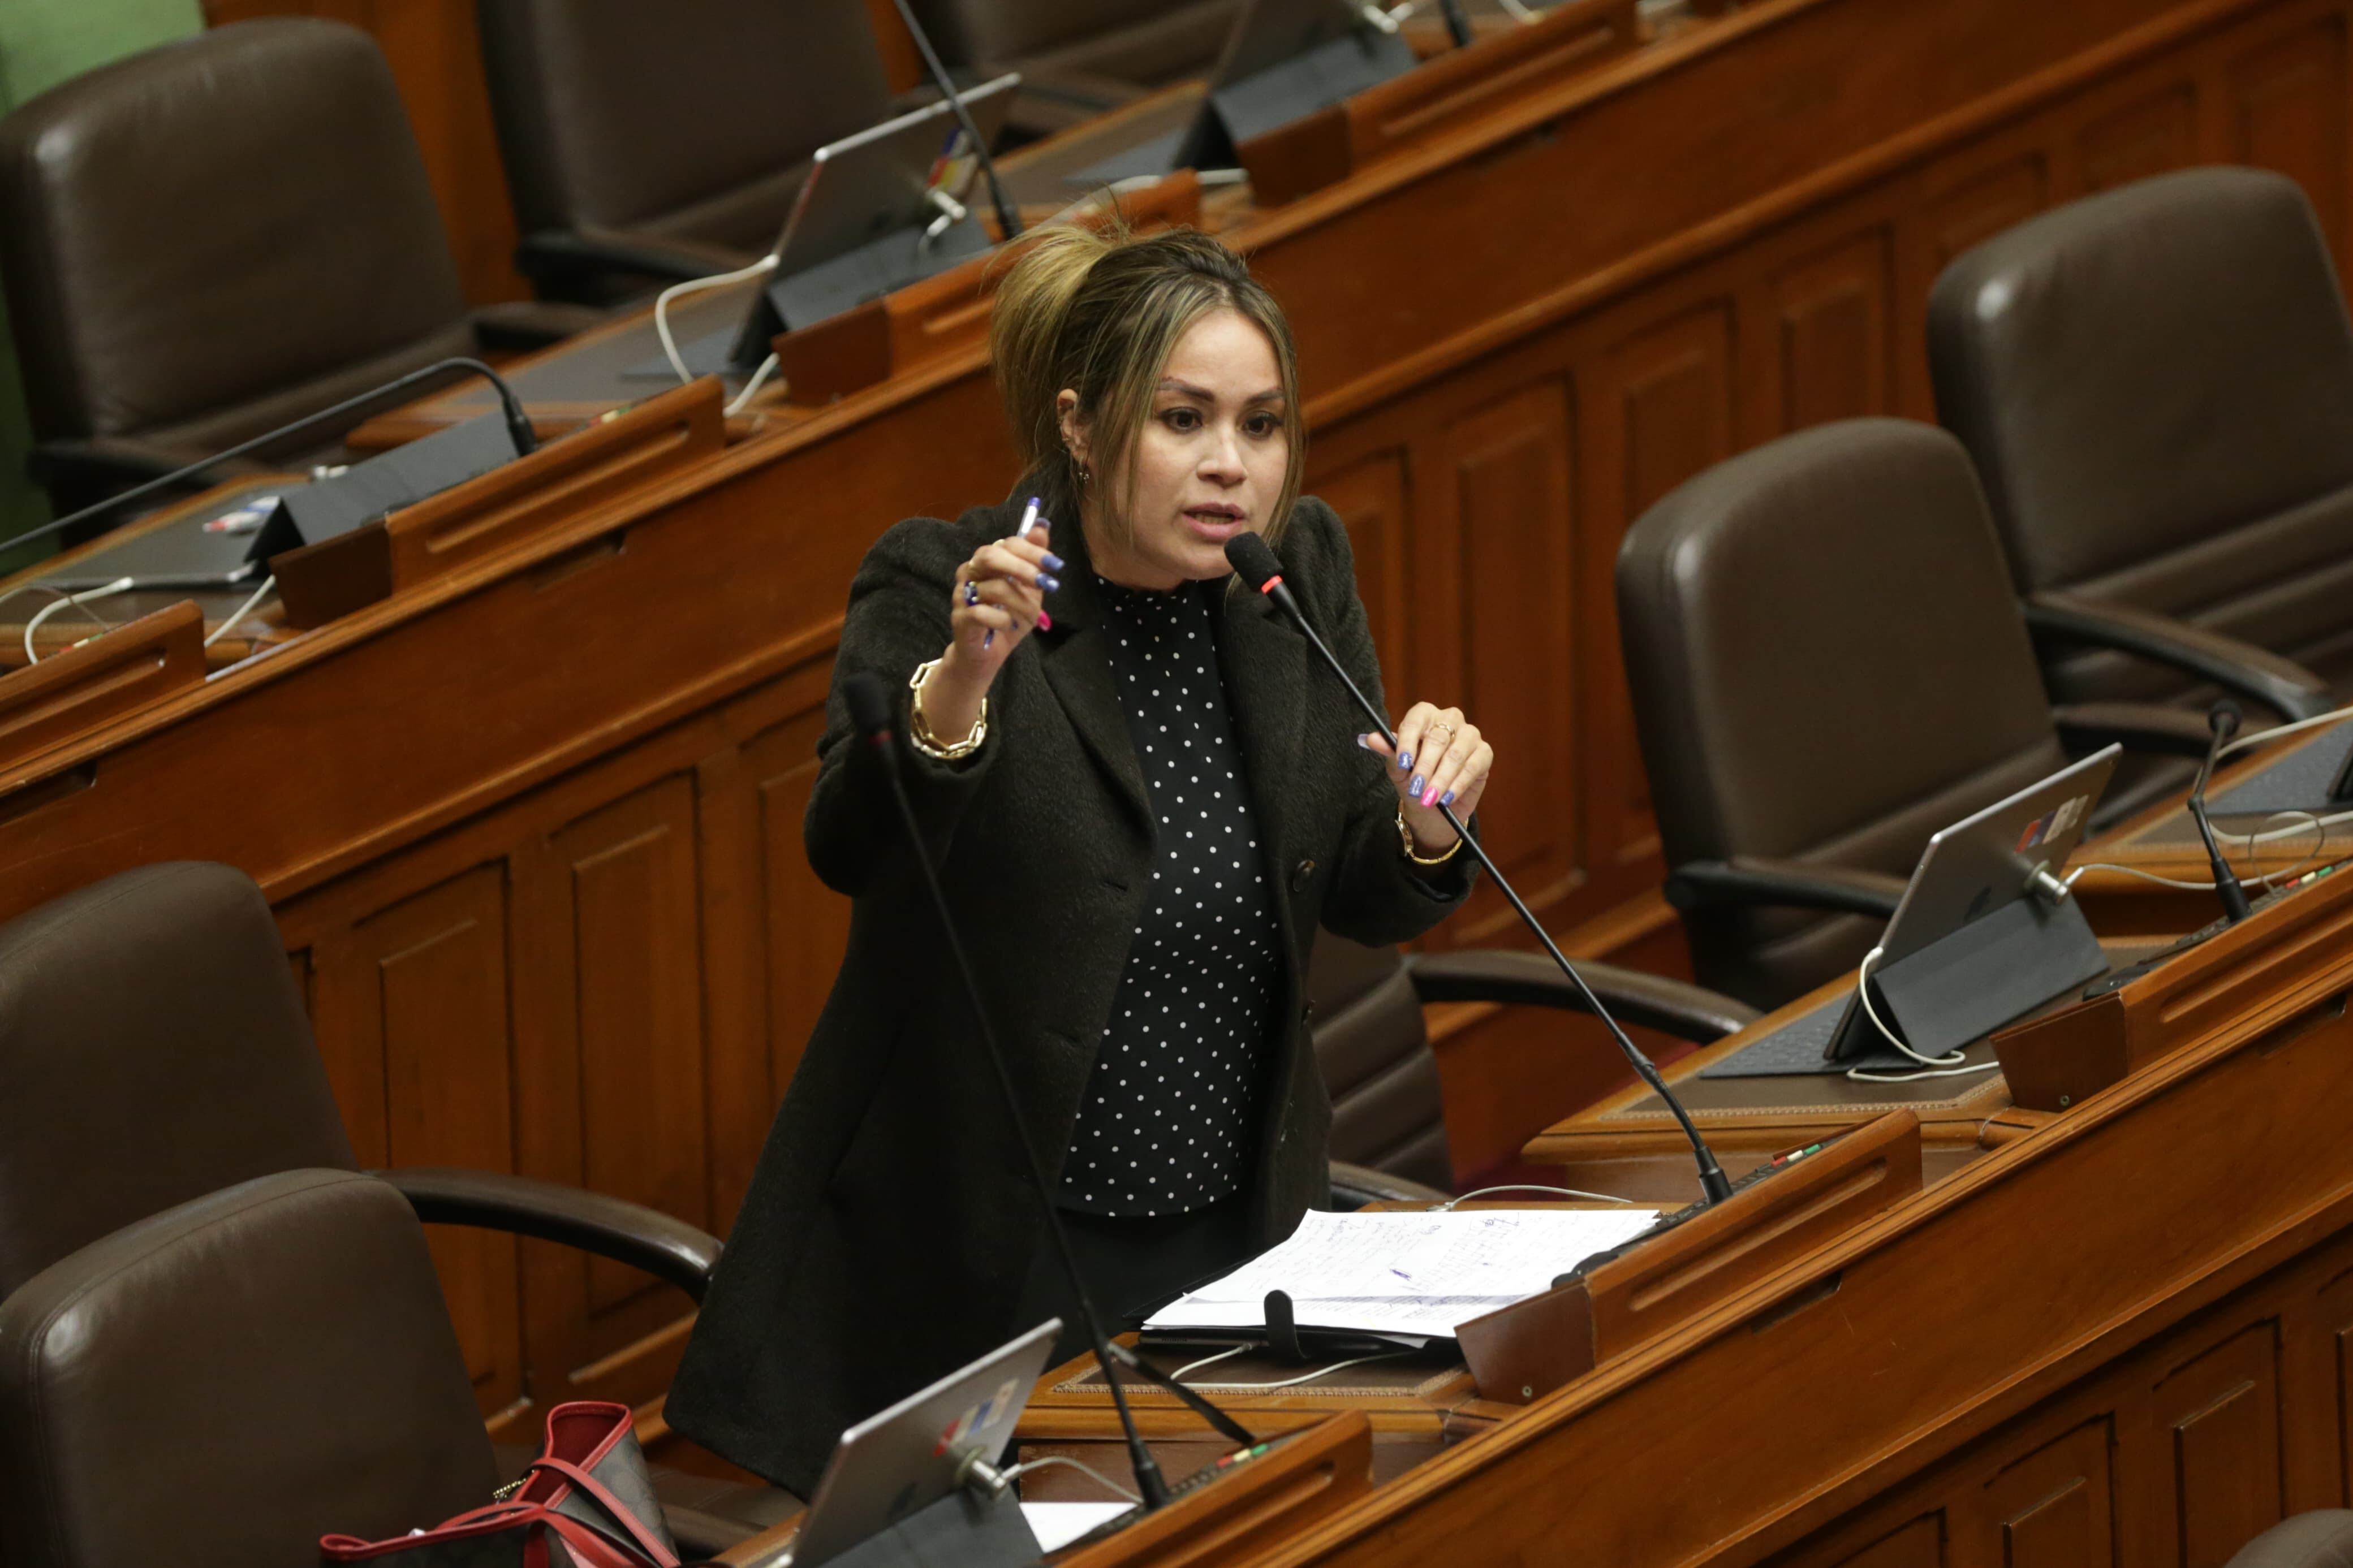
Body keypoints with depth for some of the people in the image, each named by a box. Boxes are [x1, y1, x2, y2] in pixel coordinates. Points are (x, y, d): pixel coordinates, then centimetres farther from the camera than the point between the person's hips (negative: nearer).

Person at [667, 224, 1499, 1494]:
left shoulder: (1298, 568, 2)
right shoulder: (935, 588, -13)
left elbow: (1362, 904, 5)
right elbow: (850, 852, -30)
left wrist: (1424, 827, -17)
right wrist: (957, 685, -47)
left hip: (1230, 1237, 5)